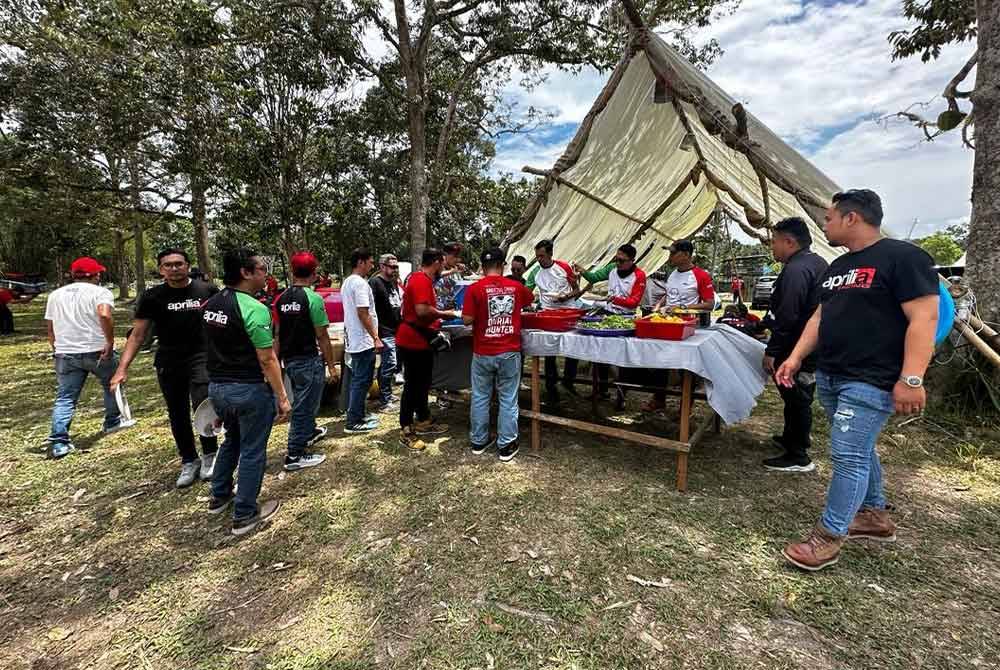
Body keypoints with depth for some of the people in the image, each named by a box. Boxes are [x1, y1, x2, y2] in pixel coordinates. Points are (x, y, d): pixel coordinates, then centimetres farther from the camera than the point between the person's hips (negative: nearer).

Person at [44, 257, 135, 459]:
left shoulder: (55, 295, 13)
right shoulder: (100, 292, -5)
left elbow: (50, 327, 16)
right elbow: (104, 314, -25)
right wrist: (110, 342, -19)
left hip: (65, 354, 5)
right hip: (97, 351, -4)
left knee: (65, 398, 6)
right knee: (112, 384, 20)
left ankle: (58, 442, 1)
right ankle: (112, 422, 30)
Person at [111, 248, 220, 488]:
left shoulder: (208, 291, -4)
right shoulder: (152, 297, 0)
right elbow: (137, 335, 1)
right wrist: (122, 368, -8)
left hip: (202, 358, -2)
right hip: (169, 364, 3)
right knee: (178, 415, 11)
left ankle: (209, 456, 5)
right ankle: (189, 461, 28)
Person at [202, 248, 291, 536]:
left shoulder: (211, 304, 6)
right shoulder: (254, 309, -20)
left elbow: (216, 346, 13)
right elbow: (267, 360, -20)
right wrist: (282, 398, -15)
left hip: (216, 386, 8)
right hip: (248, 390, -8)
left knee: (232, 440, 28)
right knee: (252, 451, 7)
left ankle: (220, 497, 43)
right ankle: (245, 515, 19)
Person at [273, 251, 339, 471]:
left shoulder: (281, 299, 4)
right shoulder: (313, 298, -15)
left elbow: (278, 334, 8)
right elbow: (322, 336, -15)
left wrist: (277, 361, 15)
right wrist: (332, 365, -8)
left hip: (289, 359, 8)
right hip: (308, 360, -7)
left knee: (302, 401, 26)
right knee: (304, 407, 2)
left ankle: (310, 432, 47)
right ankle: (295, 456, 10)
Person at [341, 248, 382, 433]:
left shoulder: (347, 282, 15)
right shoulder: (360, 283, -17)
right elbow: (363, 314, -23)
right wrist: (376, 338, -20)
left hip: (353, 340, 10)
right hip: (364, 341, -10)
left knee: (357, 379, 18)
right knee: (362, 381, -2)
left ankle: (358, 415, 28)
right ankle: (353, 422, 5)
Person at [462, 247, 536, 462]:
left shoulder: (475, 289, -9)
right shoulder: (516, 286, 1)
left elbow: (467, 320, -10)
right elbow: (530, 299, 21)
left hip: (483, 353, 0)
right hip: (509, 352, 1)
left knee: (480, 398, 13)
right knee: (508, 400, 8)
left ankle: (478, 441, 25)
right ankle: (506, 446, 15)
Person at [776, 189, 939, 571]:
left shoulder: (903, 257, -11)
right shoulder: (838, 267, 15)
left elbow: (924, 318, -17)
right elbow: (820, 316, 17)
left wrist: (911, 379, -23)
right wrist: (795, 358, 8)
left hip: (870, 382, -9)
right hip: (829, 377, 9)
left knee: (848, 455, -6)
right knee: (858, 450, 18)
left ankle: (828, 538, 4)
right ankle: (875, 515, 35)